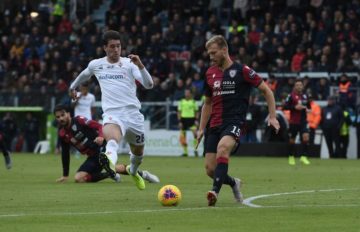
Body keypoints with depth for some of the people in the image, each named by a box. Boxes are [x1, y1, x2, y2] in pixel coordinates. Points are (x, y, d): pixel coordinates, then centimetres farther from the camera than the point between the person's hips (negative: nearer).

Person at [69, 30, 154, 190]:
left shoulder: (129, 63, 3)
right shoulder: (96, 65, 11)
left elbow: (149, 85, -9)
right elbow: (84, 74, 36)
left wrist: (140, 65, -24)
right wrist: (73, 86, 51)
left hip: (133, 112, 1)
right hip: (112, 113, -1)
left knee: (138, 151, 17)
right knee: (112, 138, -36)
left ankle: (133, 171, 53)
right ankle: (110, 162, -70)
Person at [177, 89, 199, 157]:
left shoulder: (193, 101, 6)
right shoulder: (181, 101, 7)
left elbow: (196, 112, 10)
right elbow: (179, 112, 7)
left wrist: (196, 120, -1)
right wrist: (179, 121, -1)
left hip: (192, 119, -1)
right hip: (184, 119, 1)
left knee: (195, 133, -21)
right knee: (182, 136, 2)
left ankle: (195, 149, -14)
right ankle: (185, 151, 14)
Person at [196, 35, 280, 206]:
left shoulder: (241, 70, -4)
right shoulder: (210, 73, 12)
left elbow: (266, 90, 2)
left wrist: (273, 117, -4)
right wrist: (201, 129, 18)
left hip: (234, 122, -6)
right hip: (215, 125, 6)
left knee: (222, 147, -36)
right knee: (210, 169, -2)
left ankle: (215, 191, -43)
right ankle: (234, 183, 28)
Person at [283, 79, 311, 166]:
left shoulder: (305, 96, 9)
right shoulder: (291, 96, -5)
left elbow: (308, 106, 22)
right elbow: (285, 106, -10)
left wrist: (307, 109, -1)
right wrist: (295, 107, -20)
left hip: (303, 121, 3)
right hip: (293, 122, -3)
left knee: (306, 137, -16)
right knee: (292, 139, 7)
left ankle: (303, 156, -11)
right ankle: (291, 157, 25)